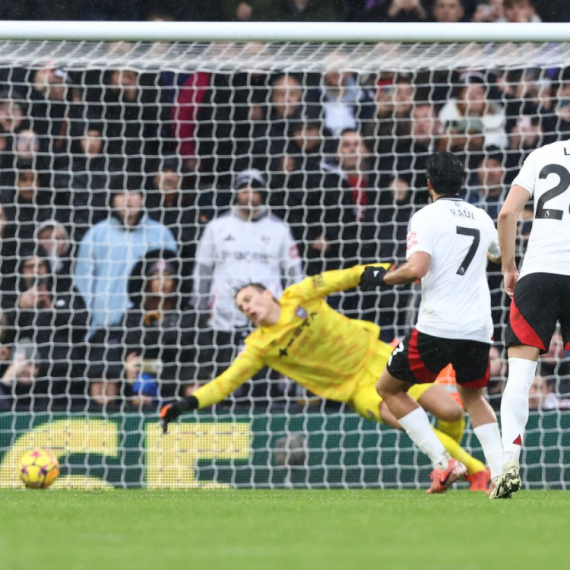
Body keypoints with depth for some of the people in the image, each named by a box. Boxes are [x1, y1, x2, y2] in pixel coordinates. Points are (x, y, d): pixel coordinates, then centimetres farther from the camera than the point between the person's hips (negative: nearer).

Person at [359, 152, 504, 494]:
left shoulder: (427, 217, -4)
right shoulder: (482, 218, 14)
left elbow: (417, 268, -18)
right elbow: (501, 255, 36)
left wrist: (381, 278, -1)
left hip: (437, 328, -6)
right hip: (479, 328, 6)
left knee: (390, 389, 12)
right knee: (473, 395, 30)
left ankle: (443, 463, -2)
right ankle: (500, 470, 10)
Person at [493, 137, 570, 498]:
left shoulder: (541, 156, 10)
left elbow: (508, 214, 4)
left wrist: (509, 268, 14)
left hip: (539, 271, 0)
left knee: (520, 374, -1)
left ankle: (510, 462, -16)